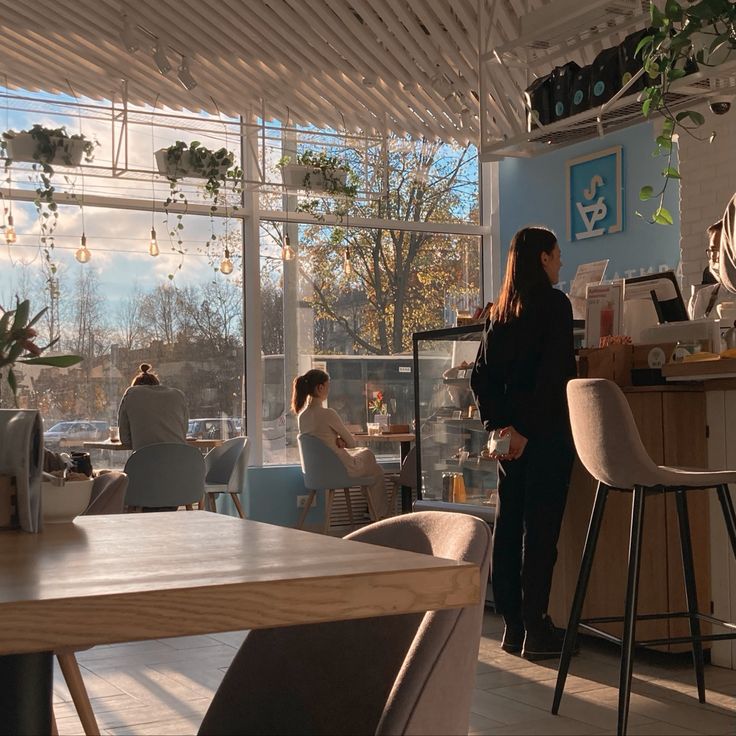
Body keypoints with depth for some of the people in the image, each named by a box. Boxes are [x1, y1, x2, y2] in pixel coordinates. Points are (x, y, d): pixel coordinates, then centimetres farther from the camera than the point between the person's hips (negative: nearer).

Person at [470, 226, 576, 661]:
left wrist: (498, 423, 4)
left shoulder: (501, 311, 13)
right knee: (540, 528, -4)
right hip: (544, 432, -7)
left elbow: (481, 376, 9)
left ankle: (514, 626, 15)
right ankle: (536, 630, -1)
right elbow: (553, 375, -18)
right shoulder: (554, 303, -7)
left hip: (510, 433, 7)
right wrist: (525, 429, -16)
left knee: (508, 525, 8)